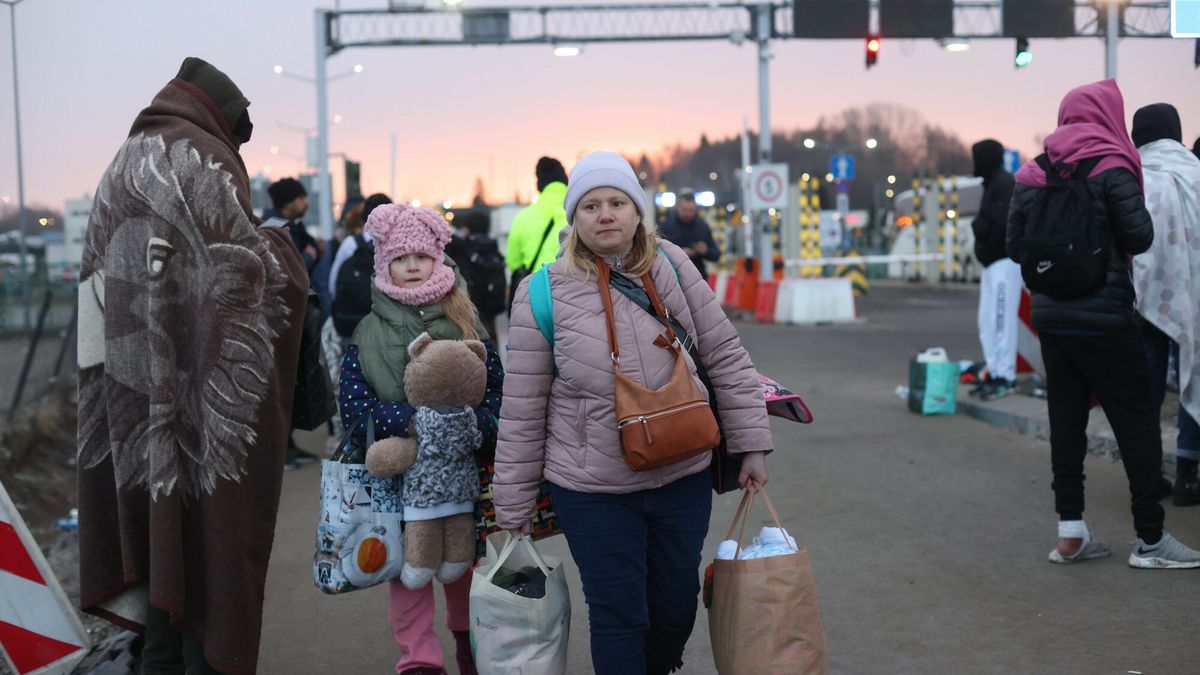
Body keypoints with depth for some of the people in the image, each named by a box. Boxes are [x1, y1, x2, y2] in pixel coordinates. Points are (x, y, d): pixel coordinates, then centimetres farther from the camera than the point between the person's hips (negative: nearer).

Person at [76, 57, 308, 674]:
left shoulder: (119, 169, 15)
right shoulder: (206, 163, -9)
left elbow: (98, 275, 17)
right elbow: (252, 272, -15)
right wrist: (278, 243, 4)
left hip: (131, 388, 7)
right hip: (202, 388, -7)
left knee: (154, 520, 13)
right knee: (206, 527, 0)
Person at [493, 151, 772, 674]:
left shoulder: (672, 268, -2)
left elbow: (725, 357, 4)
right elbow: (522, 410, -4)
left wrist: (751, 445, 2)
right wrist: (513, 509, -1)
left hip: (683, 478, 3)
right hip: (592, 490, -3)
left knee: (676, 607, 15)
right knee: (619, 615, 3)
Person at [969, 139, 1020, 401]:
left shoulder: (1004, 183, -12)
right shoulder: (993, 183, 19)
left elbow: (1005, 225, -21)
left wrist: (988, 247, -10)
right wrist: (981, 227, 2)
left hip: (1004, 261, -10)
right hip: (993, 262, 10)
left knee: (1001, 320, -11)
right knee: (988, 321, 12)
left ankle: (1005, 377, -9)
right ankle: (994, 373, 18)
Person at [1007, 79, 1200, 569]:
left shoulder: (1032, 174, 6)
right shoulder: (1111, 167, -9)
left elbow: (1016, 247, 8)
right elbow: (1140, 237, -11)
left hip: (1051, 317, 5)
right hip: (1103, 317, -5)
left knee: (1066, 422, 9)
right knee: (1137, 422, 4)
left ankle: (1070, 533, 11)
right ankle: (1150, 540, 8)